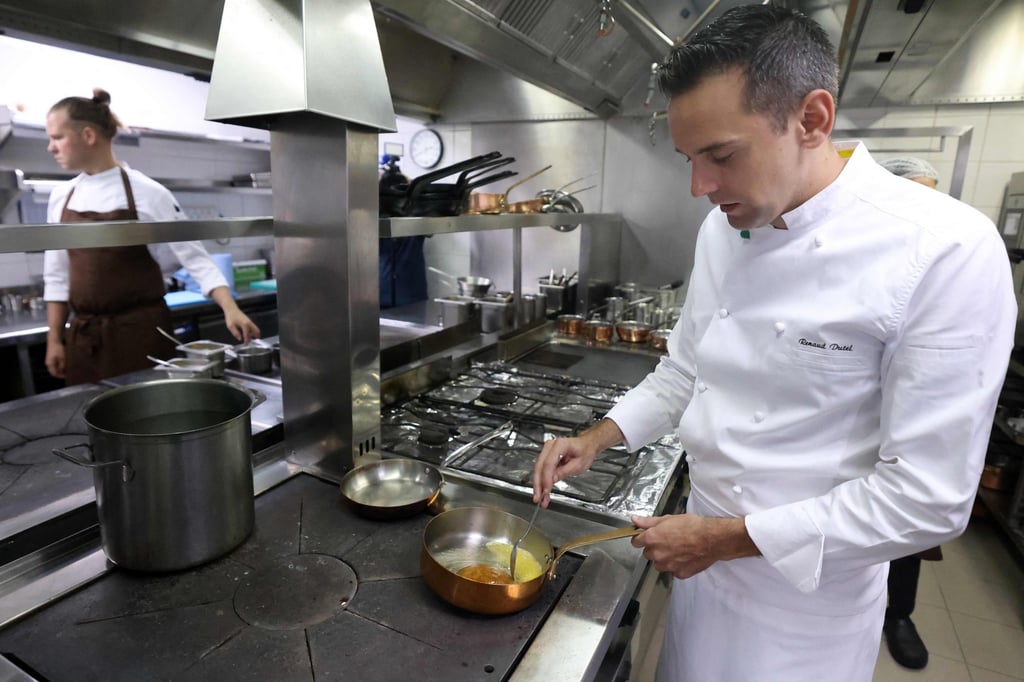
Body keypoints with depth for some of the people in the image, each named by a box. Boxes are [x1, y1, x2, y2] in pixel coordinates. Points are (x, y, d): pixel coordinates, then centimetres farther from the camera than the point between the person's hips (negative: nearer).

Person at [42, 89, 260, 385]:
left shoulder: (146, 192, -9)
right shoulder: (61, 196, 6)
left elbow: (195, 257, -10)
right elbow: (57, 275, 12)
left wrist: (230, 309, -23)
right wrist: (54, 339, 9)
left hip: (140, 332, -4)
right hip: (83, 337, 5)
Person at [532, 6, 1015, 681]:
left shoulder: (945, 252, -24)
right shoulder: (724, 227, -4)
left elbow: (927, 498, -22)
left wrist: (730, 538, -20)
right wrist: (597, 438, -6)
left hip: (810, 592, -5)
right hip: (705, 550, 6)